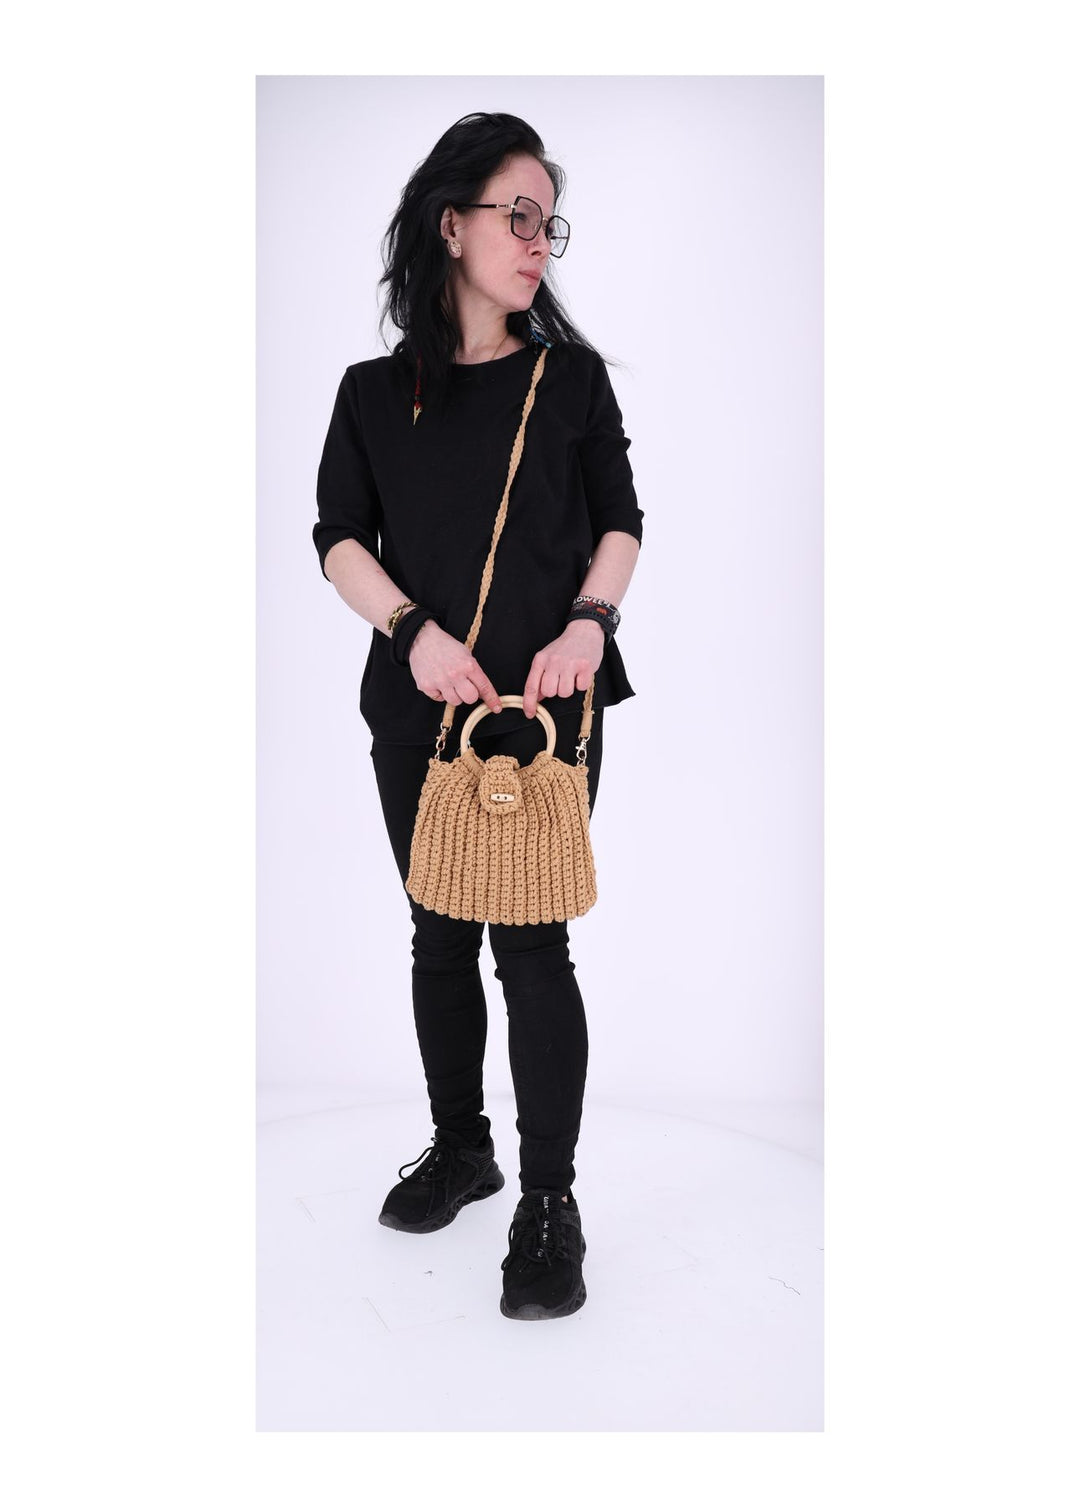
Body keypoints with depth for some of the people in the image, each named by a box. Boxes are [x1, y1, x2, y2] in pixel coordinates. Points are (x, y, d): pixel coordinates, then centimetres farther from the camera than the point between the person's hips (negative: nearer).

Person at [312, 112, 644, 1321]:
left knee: (531, 942, -4)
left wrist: (589, 624, -10)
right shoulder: (375, 392, 8)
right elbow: (339, 538, 6)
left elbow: (620, 520, 8)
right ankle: (460, 1147, 31)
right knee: (440, 936, 12)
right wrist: (414, 630, -11)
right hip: (418, 704, 2)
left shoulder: (571, 375, 7)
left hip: (549, 702, -2)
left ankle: (549, 1201, 8)